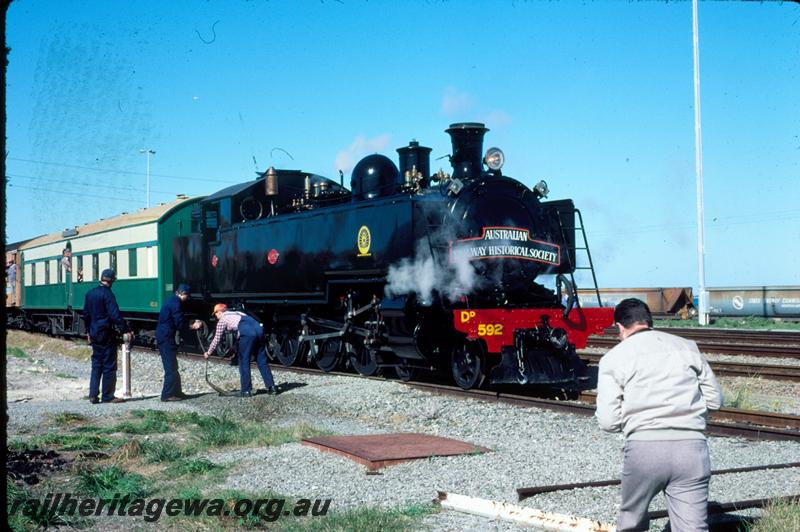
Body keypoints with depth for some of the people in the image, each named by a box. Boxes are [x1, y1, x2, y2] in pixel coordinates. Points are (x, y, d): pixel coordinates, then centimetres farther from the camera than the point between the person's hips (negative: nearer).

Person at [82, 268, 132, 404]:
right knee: (109, 365, 0)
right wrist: (127, 330, -18)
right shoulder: (107, 294, -14)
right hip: (106, 334, -7)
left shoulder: (90, 293, 9)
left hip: (94, 333, 7)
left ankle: (93, 395, 9)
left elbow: (86, 314, 17)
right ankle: (108, 396, 3)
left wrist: (88, 331, 25)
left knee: (96, 365, 12)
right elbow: (115, 315, -20)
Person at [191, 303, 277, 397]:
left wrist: (208, 353, 33)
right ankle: (271, 387, 11)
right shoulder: (237, 313, 34)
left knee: (244, 362, 6)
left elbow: (216, 339, 20)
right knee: (262, 361, 12)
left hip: (247, 333, -6)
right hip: (258, 329, 6)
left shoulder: (222, 320, 16)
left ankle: (246, 390, 8)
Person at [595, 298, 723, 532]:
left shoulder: (614, 357, 4)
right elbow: (715, 399, 15)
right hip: (692, 447, 2)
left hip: (644, 447, -1)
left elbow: (608, 421, -1)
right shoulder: (687, 346, 12)